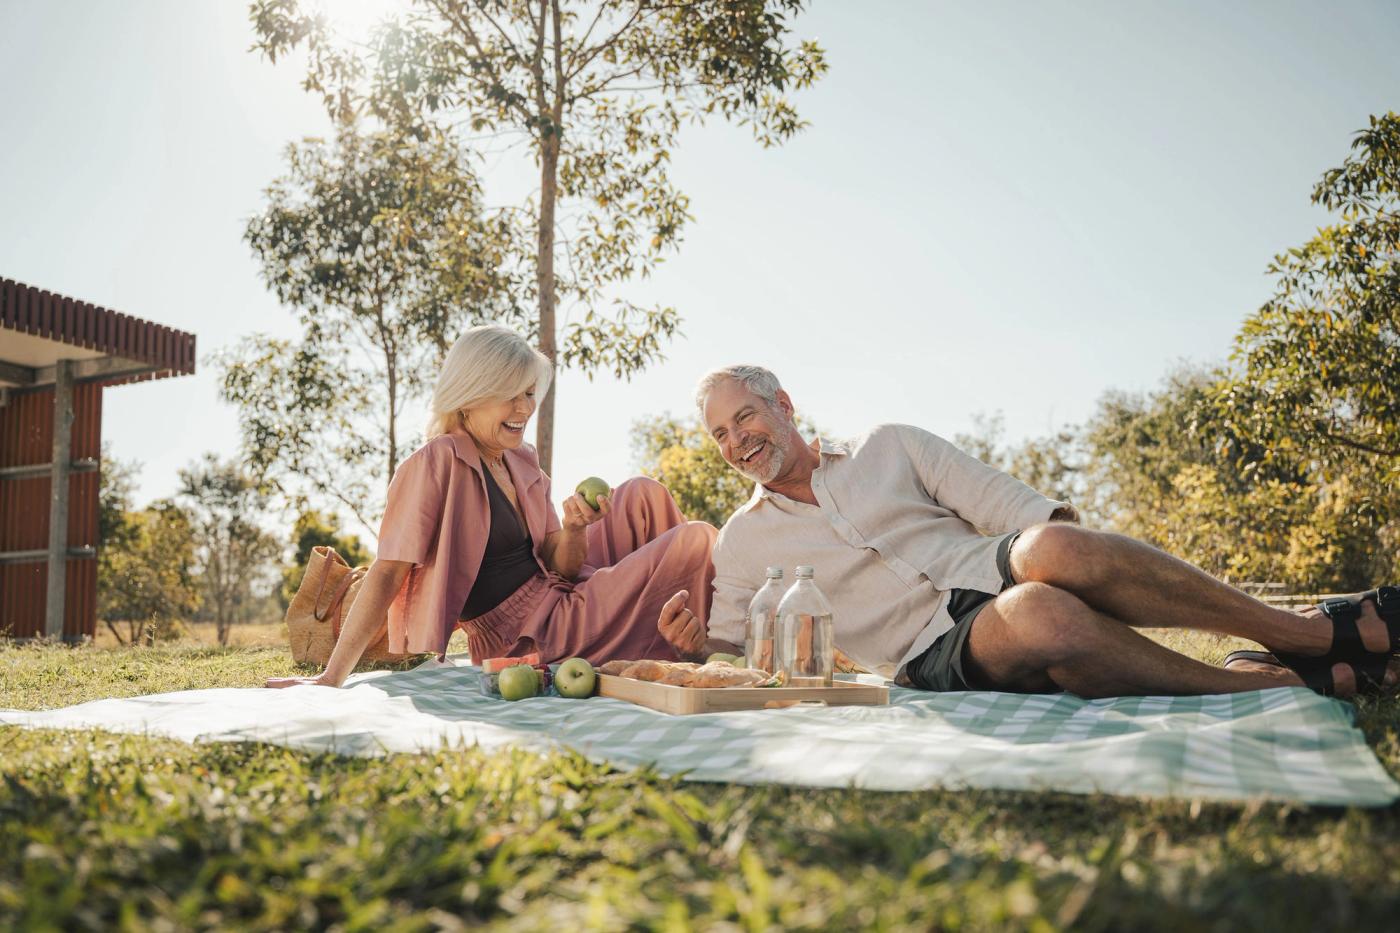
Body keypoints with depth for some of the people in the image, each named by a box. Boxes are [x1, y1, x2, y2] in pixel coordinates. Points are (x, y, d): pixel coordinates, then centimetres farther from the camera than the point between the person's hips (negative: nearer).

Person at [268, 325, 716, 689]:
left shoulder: (524, 463, 10)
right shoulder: (435, 465, -14)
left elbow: (560, 567, 8)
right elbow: (386, 574, -18)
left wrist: (574, 529, -14)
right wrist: (332, 677, -23)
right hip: (532, 639, -8)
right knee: (694, 542, -10)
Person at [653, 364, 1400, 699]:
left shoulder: (888, 448, 13)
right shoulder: (741, 543, 13)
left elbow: (1008, 506, 8)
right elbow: (730, 645, 12)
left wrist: (1064, 548, -8)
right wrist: (694, 641, -10)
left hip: (994, 571, 2)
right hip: (938, 654, -2)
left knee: (1051, 548, -35)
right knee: (1036, 616, -38)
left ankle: (1317, 633, -22)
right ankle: (1281, 683, -24)